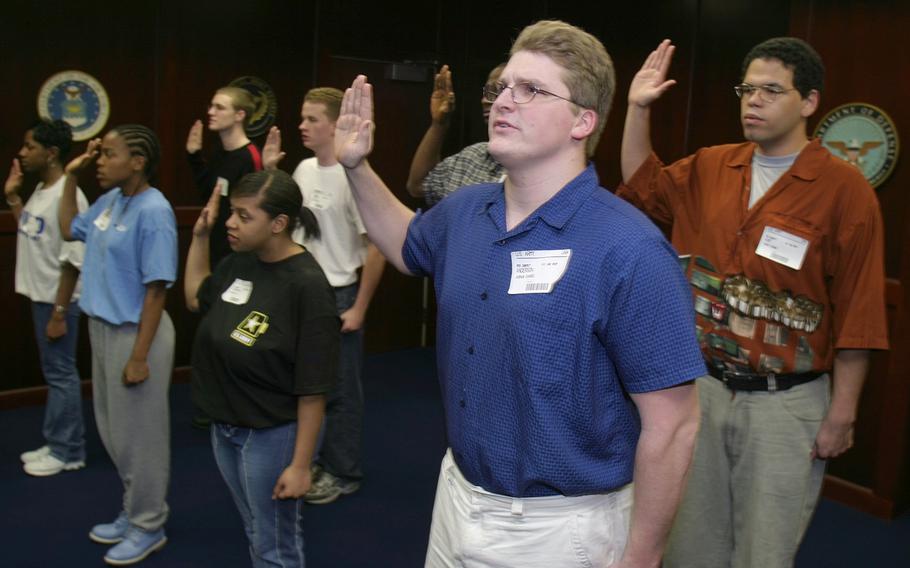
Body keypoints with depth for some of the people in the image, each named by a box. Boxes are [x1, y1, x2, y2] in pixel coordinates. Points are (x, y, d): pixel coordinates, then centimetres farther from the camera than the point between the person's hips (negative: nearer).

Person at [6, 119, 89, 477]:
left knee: (61, 374, 1)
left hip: (57, 301, -9)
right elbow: (28, 233, 22)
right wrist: (11, 196, 13)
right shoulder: (40, 191, 8)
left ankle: (67, 452, 13)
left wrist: (59, 313, -20)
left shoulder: (67, 197, -20)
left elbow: (72, 262, -22)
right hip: (40, 297, 9)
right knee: (54, 373, 15)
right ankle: (58, 445, 26)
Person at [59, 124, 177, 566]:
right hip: (103, 327, 9)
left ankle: (149, 527, 24)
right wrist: (71, 178, 12)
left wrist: (140, 356, -21)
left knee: (139, 433, 6)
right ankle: (133, 513, 37)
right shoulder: (110, 200, 4)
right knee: (115, 430, 19)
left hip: (136, 332, -9)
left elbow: (157, 288, -21)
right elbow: (69, 230, 23)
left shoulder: (153, 211, -20)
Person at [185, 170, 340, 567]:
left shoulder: (307, 285, -23)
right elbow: (196, 299, 19)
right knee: (256, 535, 26)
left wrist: (300, 465, -18)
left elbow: (312, 388, -21)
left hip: (271, 435, -7)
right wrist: (200, 236, 8)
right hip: (224, 428, 7)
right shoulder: (240, 262, -3)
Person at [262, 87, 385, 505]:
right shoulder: (304, 170, 5)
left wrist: (359, 309, -15)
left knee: (340, 389, 4)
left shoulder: (352, 178, -18)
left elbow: (376, 247, -17)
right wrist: (268, 170, 6)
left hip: (338, 297, -8)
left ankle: (344, 474, 20)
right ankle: (313, 459, 36)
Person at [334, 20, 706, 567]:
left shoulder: (629, 251, -24)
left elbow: (672, 424, -20)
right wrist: (357, 166, 9)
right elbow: (410, 246, 22)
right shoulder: (464, 211, -2)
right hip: (457, 495, 6)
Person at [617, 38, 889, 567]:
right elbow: (643, 185, 20)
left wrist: (842, 414, -9)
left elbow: (857, 312, -10)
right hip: (702, 385, 5)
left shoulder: (844, 189, -11)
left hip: (786, 402, -4)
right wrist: (639, 109, 7)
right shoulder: (711, 167, 4)